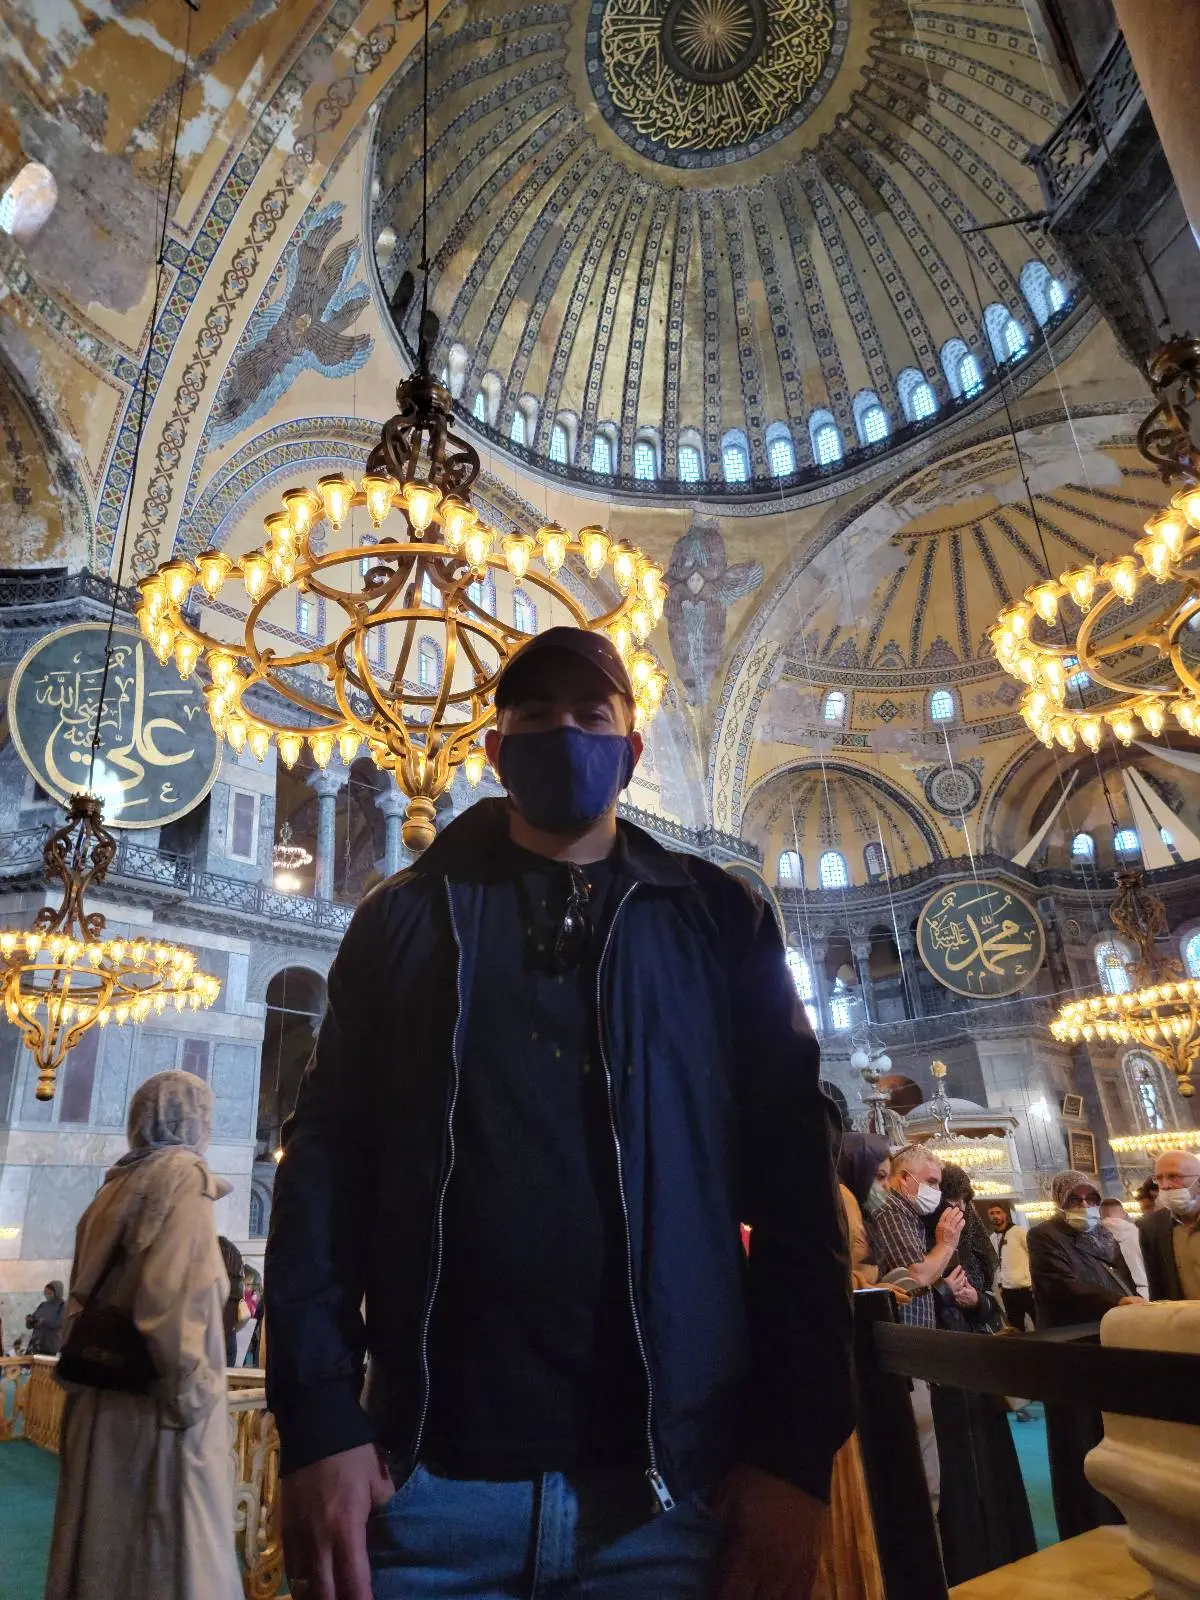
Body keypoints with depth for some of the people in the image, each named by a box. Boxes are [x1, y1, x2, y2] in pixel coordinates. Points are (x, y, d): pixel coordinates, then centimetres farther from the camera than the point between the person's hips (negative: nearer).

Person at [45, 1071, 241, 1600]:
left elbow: (84, 1296, 15)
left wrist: (84, 1369, 19)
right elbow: (171, 1294, -20)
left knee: (104, 1539, 15)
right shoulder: (184, 1175, -10)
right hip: (153, 1400, -8)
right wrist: (189, 1392, -17)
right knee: (175, 1544, -2)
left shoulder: (116, 1186, 14)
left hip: (103, 1395, 9)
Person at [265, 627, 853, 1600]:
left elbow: (793, 1181, 1)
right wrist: (319, 1420, -7)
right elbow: (327, 1157, 2)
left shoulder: (720, 924, 5)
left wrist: (799, 1449, -4)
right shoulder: (405, 918, 7)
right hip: (427, 1480, 1)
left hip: (670, 1491, 0)